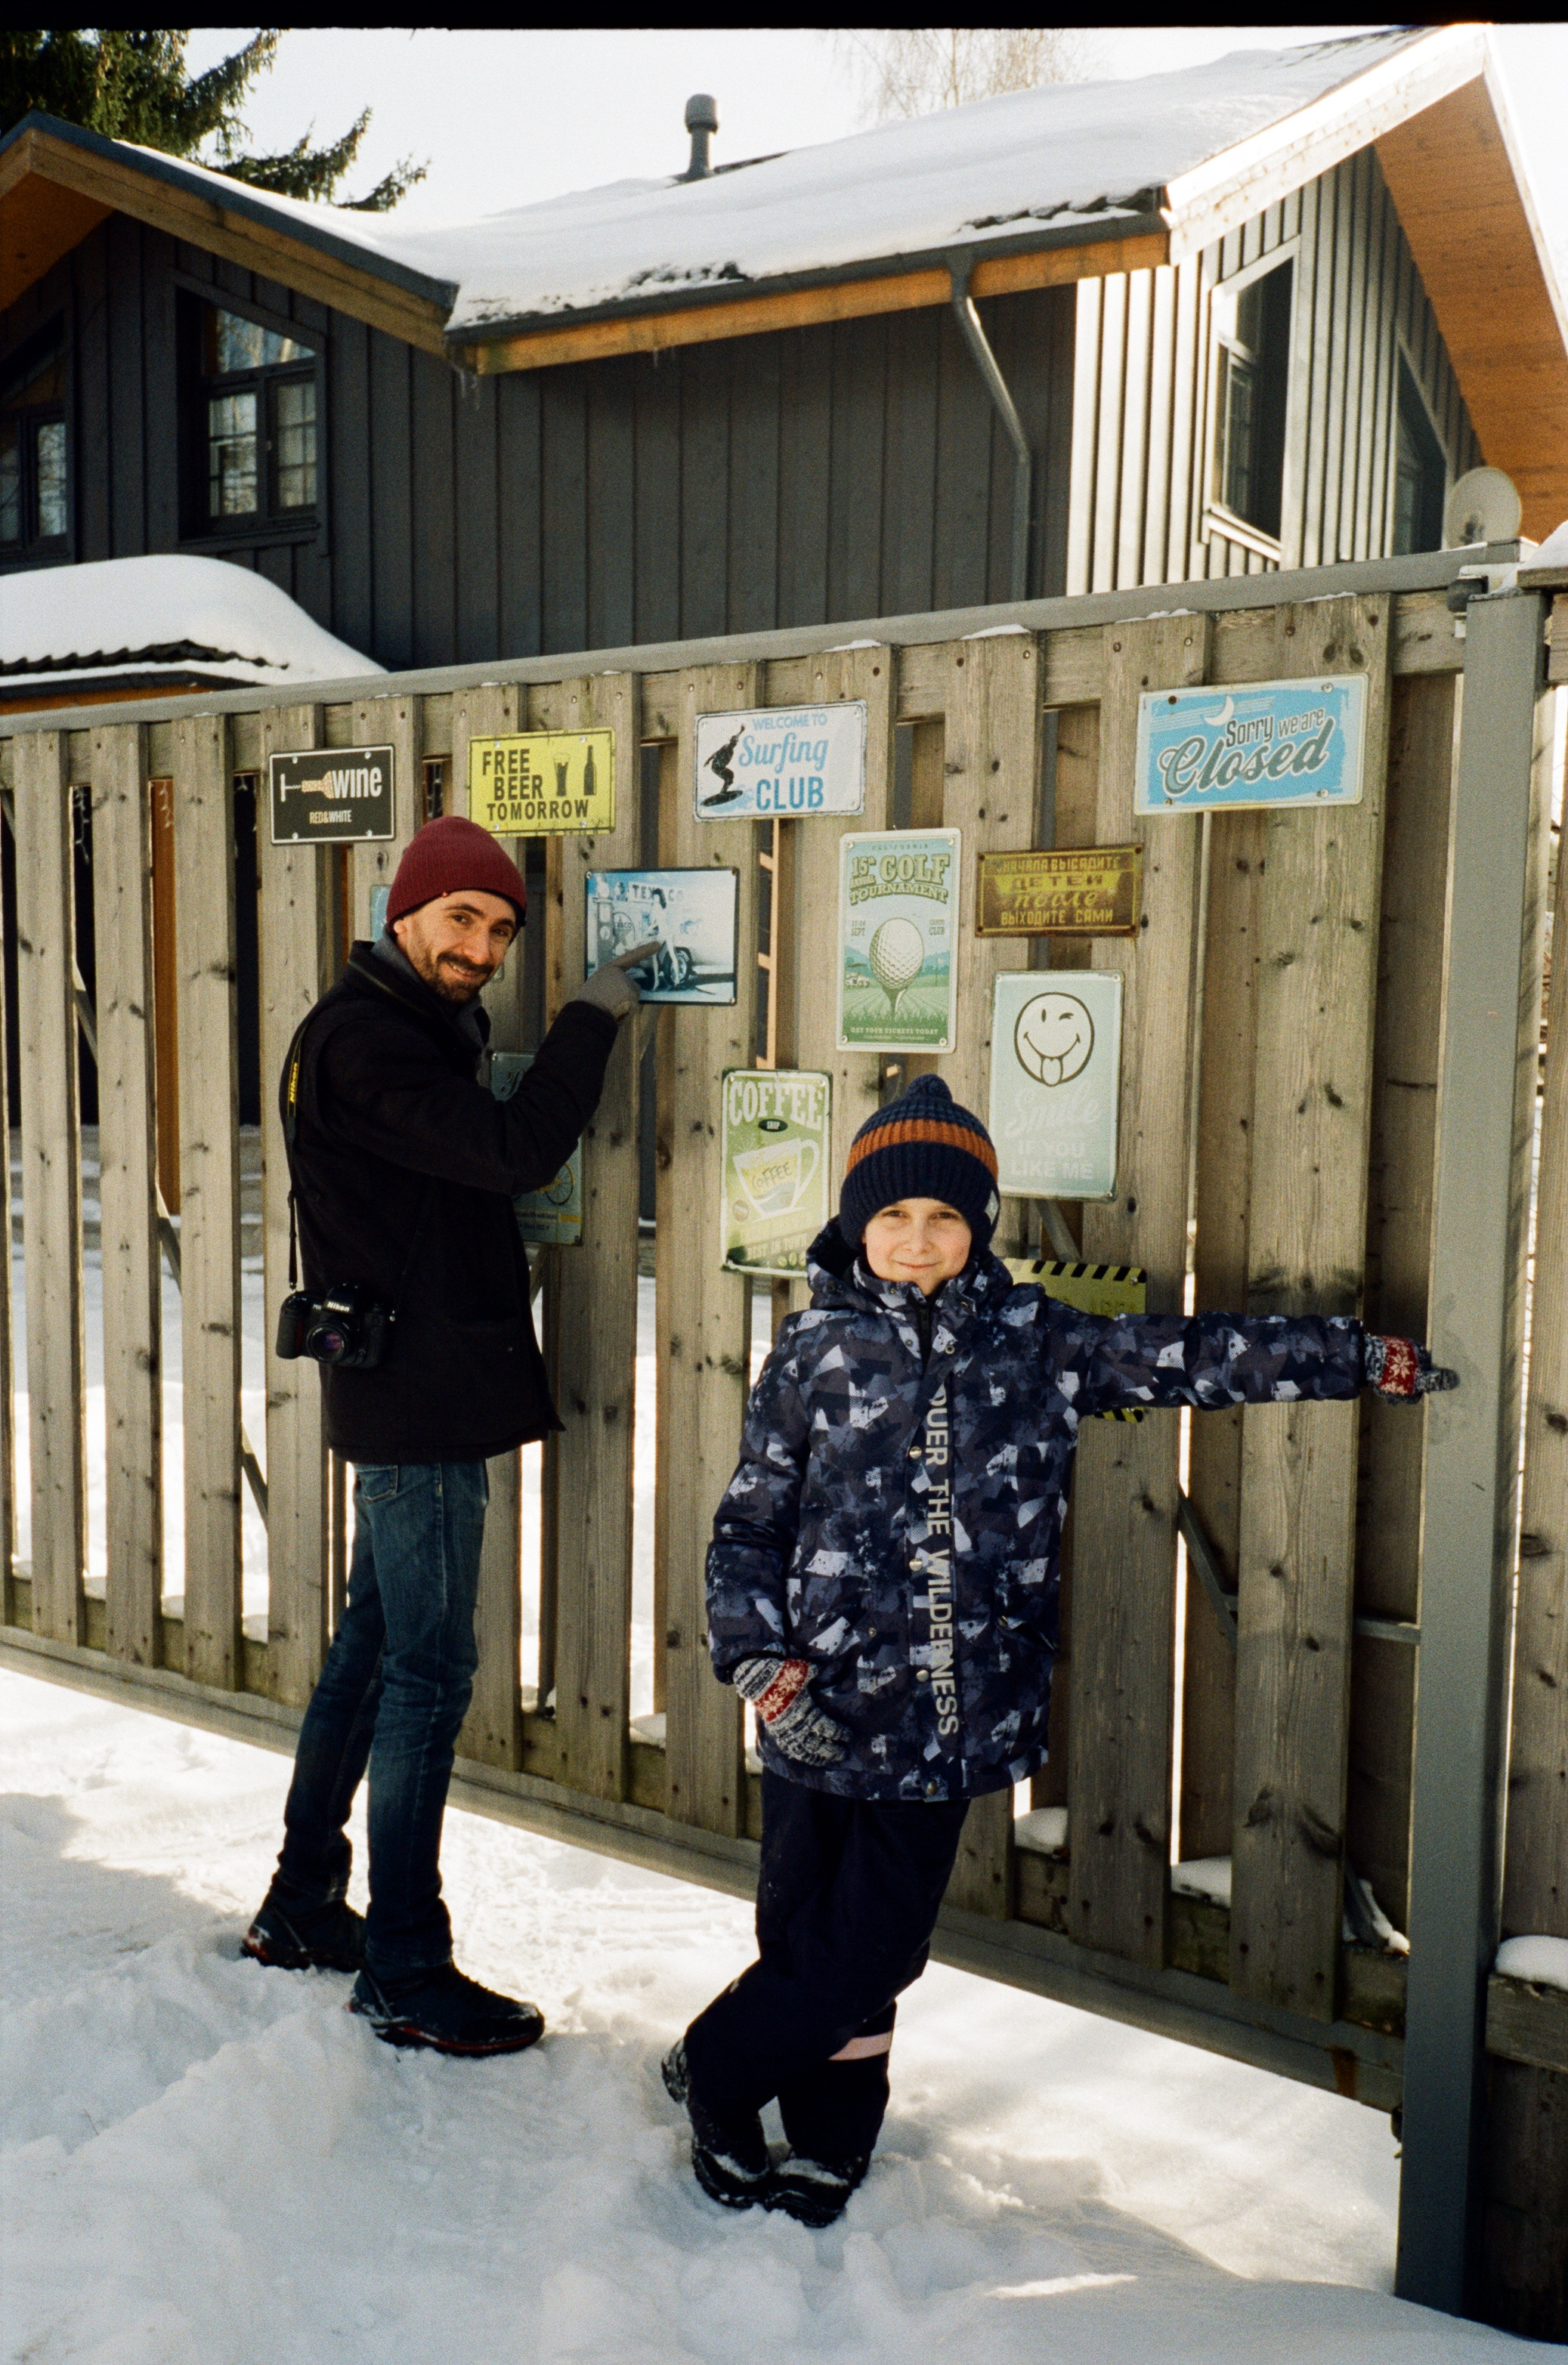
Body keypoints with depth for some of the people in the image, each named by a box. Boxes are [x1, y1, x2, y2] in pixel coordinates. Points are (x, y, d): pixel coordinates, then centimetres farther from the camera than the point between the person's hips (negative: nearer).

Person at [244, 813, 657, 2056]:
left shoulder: (414, 1032, 17)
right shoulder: (361, 1042, -16)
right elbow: (516, 1151, -25)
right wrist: (593, 1015, -15)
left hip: (415, 1393, 11)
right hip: (417, 1402, -11)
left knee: (376, 1643, 17)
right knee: (430, 1670, -4)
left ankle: (304, 1905, 31)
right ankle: (406, 1972, 7)